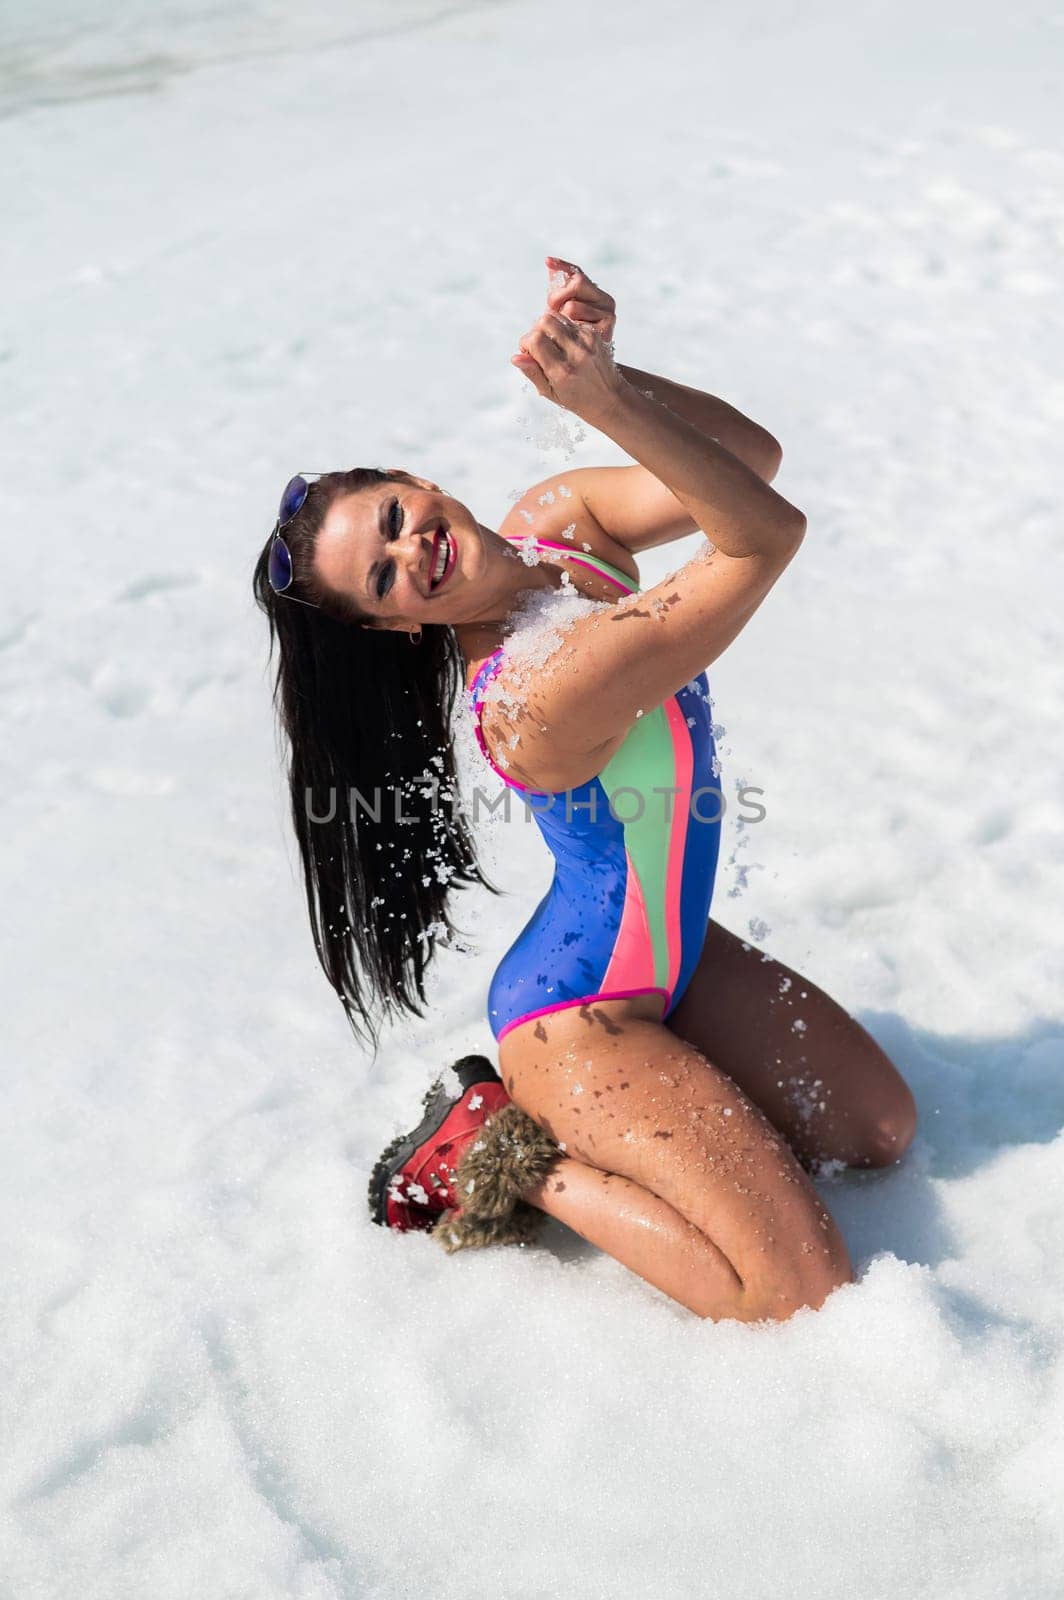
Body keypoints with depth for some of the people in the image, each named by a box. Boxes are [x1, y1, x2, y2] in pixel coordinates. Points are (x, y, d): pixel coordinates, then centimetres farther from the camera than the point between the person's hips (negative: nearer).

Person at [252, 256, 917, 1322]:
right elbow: (768, 536, -34)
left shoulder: (554, 516, -9)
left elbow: (750, 455, -15)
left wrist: (610, 373, -30)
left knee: (881, 1130, 18)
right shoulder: (537, 696, -35)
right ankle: (519, 1162, 4)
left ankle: (567, 1115, 20)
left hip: (669, 953, 9)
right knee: (802, 1292, -9)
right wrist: (601, 402, -45)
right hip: (580, 1017, -8)